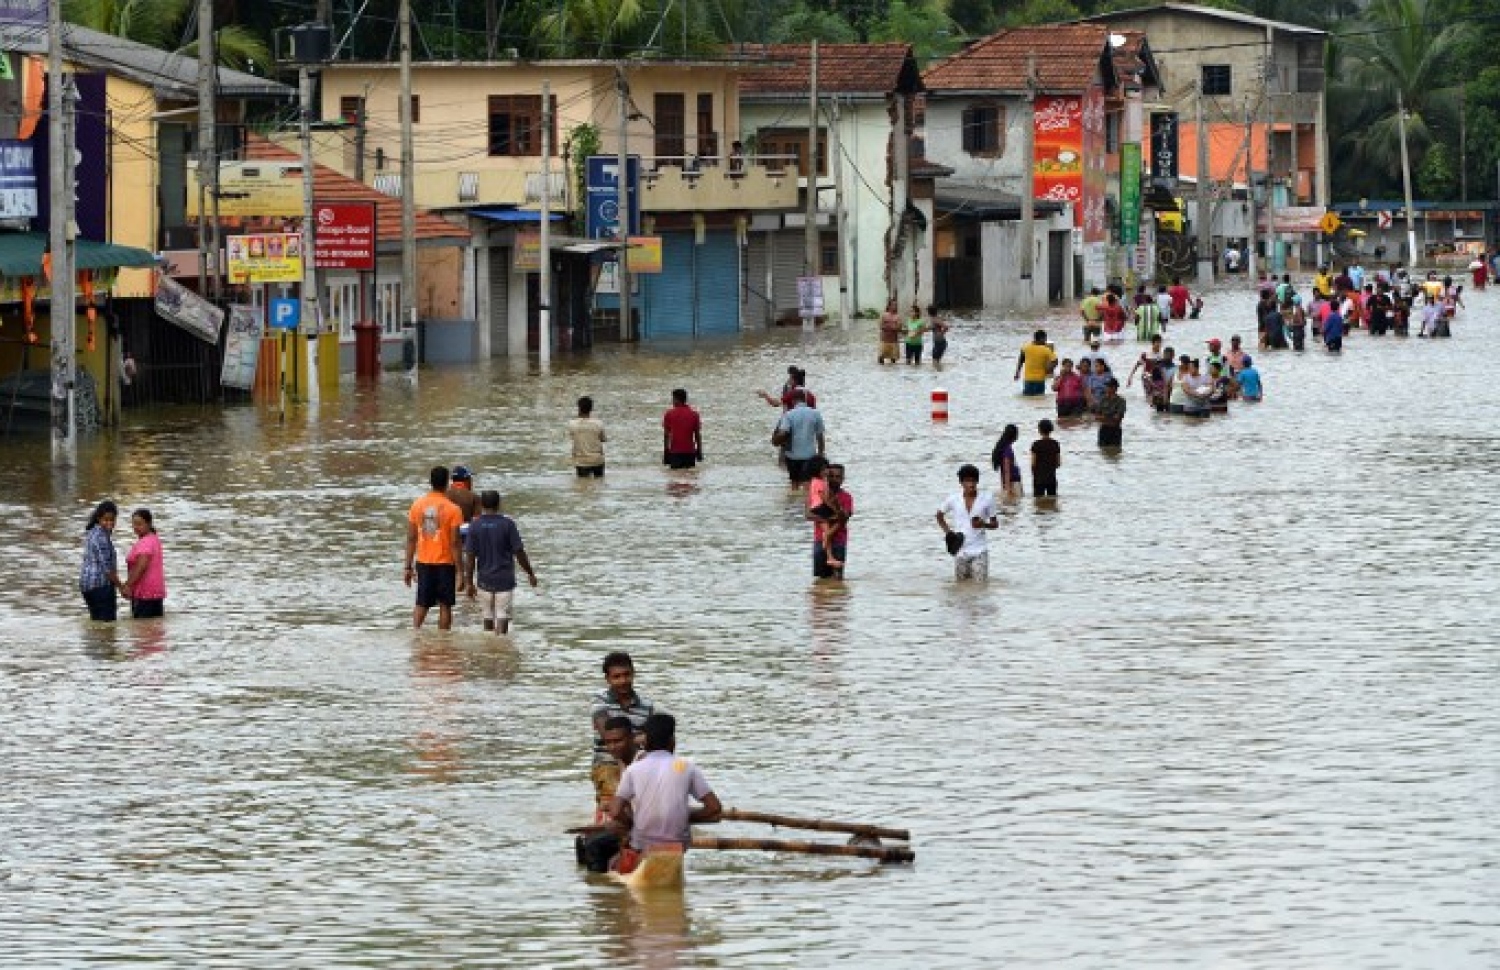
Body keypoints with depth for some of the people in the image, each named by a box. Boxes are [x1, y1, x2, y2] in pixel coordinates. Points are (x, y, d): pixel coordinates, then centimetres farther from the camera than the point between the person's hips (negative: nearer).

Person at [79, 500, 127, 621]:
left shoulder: (92, 533, 14)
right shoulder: (101, 537, -17)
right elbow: (106, 567, -19)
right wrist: (121, 586, -10)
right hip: (101, 584, -10)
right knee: (108, 623, -9)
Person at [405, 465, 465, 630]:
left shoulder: (417, 505, 0)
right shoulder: (452, 509, -11)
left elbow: (411, 539, 3)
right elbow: (455, 543, -12)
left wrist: (409, 567, 10)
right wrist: (459, 572, -7)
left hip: (423, 562, 3)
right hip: (445, 563, -3)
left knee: (422, 603, 10)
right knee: (445, 605, 8)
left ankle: (415, 629, -12)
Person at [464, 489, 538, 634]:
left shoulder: (475, 526, -3)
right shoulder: (507, 524, -9)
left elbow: (470, 557, -5)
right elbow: (519, 553, -8)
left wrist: (469, 583, 1)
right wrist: (530, 573, 5)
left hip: (484, 580, 3)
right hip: (505, 579, -3)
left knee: (488, 616, 16)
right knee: (502, 616, -2)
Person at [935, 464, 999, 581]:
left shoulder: (987, 500, -5)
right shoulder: (953, 500, -3)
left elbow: (995, 523, 3)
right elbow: (939, 515, 13)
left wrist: (984, 524, -17)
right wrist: (947, 532, 1)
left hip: (979, 549, -1)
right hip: (960, 549, 1)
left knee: (981, 582, -7)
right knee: (960, 581, 7)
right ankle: (967, 570, 36)